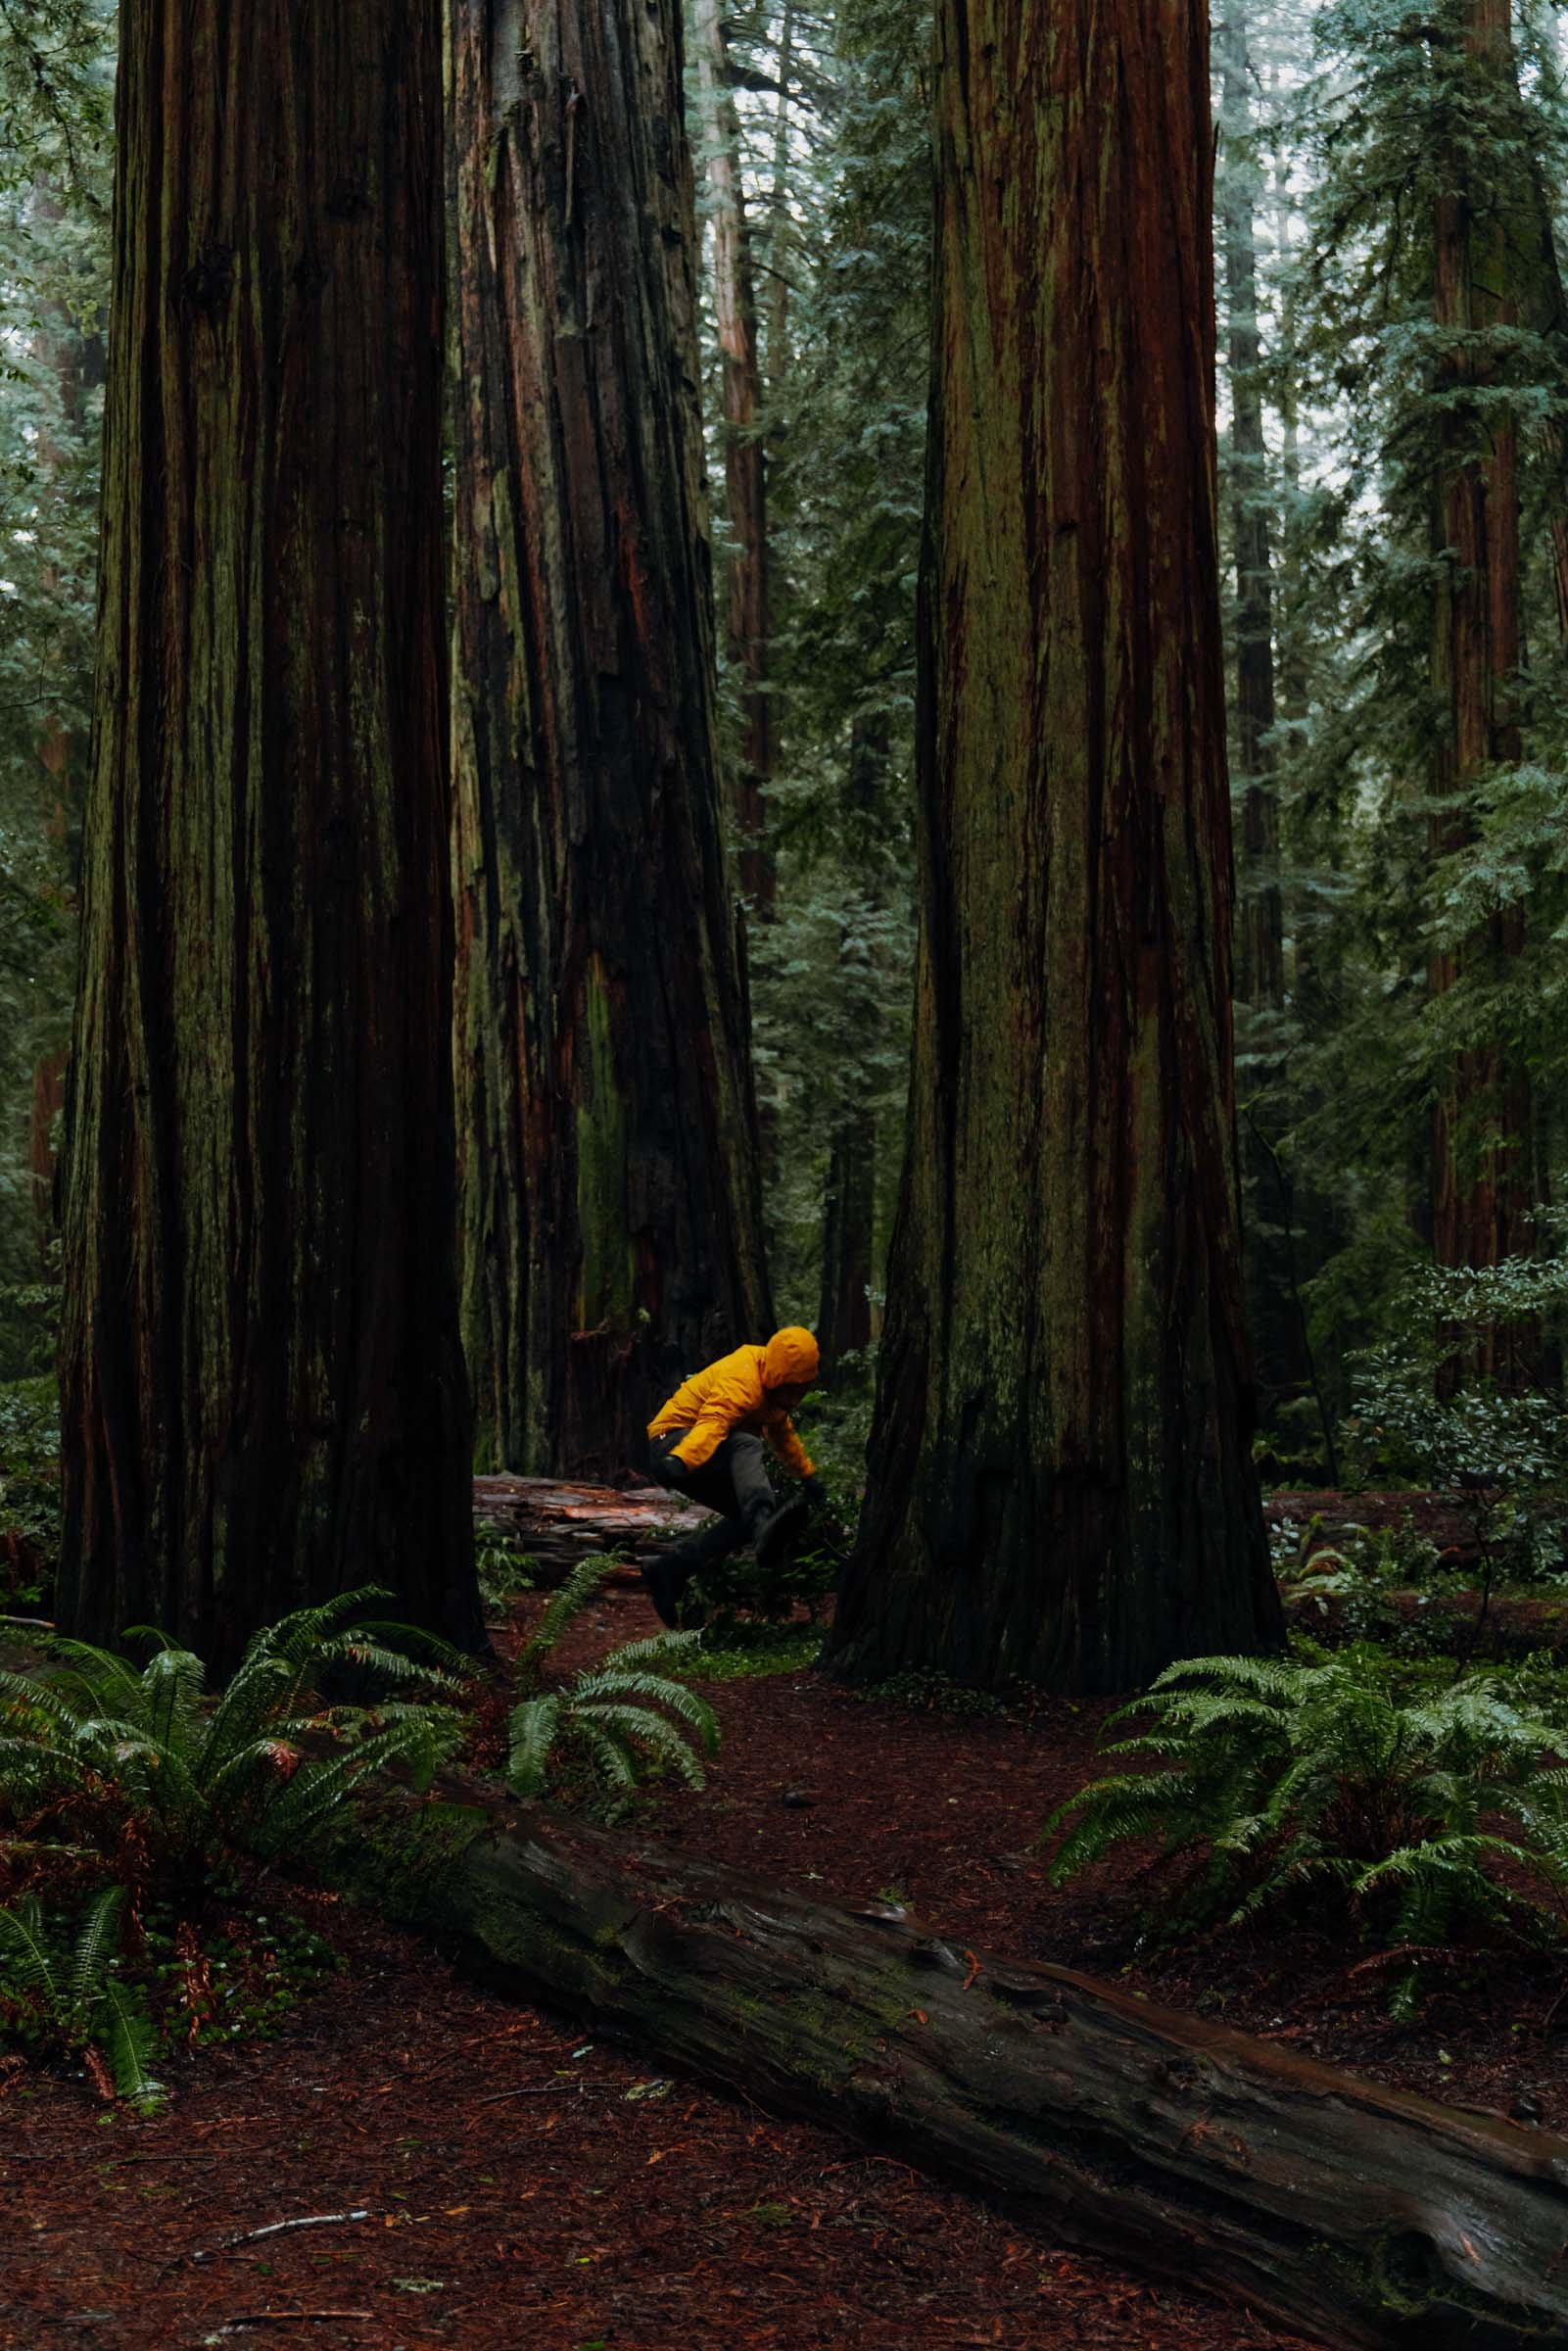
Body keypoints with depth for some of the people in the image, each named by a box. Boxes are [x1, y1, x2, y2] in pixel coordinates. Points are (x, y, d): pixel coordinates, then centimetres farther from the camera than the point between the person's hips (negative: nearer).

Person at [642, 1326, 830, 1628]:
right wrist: (679, 1460, -58)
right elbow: (713, 1423, -41)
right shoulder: (741, 1381, -22)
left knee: (748, 1515, -6)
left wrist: (808, 1476, 38)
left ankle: (668, 1572, -6)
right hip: (671, 1442, -10)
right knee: (747, 1445, -37)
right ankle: (765, 1526, -64)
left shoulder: (773, 1385, 10)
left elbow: (783, 1434, 30)